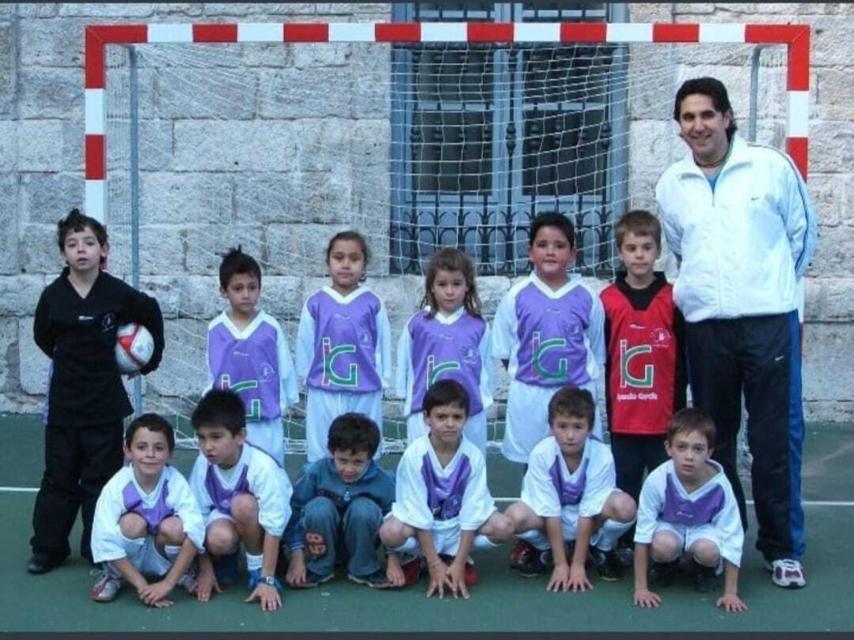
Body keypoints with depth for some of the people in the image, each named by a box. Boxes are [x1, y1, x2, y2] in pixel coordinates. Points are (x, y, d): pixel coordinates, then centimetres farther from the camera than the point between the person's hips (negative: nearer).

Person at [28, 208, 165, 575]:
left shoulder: (118, 293, -7)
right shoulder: (53, 296, -4)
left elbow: (152, 312, 11)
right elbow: (43, 337, 13)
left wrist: (151, 358, 11)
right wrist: (69, 358, 9)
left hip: (106, 405, -1)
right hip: (63, 403, 1)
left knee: (101, 479, 6)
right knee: (59, 478, 10)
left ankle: (99, 551, 15)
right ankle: (48, 548, 20)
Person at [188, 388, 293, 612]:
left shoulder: (262, 466, -32)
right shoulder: (203, 464, -21)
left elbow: (273, 528, -30)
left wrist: (267, 580, -32)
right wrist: (205, 570, -12)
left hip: (260, 525, -2)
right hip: (226, 519, 2)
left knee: (242, 503, -36)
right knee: (218, 539, -34)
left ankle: (257, 569, -12)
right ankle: (229, 557, 5)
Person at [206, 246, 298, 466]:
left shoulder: (271, 327, -6)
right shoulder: (215, 329, -2)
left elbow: (286, 369, 2)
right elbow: (211, 374, 8)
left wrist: (284, 401, 7)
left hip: (266, 421, -1)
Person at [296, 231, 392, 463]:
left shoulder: (373, 303, -3)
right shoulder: (315, 303, -2)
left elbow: (382, 345, 4)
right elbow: (305, 345, 6)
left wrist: (382, 380, 7)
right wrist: (307, 380, 11)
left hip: (365, 394, 0)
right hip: (323, 394, 1)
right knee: (321, 456, 10)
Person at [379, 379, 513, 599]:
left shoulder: (473, 456, -17)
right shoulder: (415, 455, -22)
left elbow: (471, 514, -16)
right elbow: (418, 514, -20)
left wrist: (458, 565, -21)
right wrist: (434, 565, -22)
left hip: (458, 524, 2)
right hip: (420, 524, -2)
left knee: (503, 527, -24)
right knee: (390, 532, -34)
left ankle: (455, 556, 2)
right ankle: (405, 556, 2)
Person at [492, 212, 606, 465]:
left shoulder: (587, 297, 1)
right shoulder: (516, 296, 0)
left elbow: (596, 352, 7)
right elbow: (504, 351, 4)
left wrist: (580, 377, 1)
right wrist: (527, 378, -2)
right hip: (530, 398, 0)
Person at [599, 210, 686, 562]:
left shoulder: (672, 300, 0)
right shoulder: (607, 301, 0)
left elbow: (682, 363, 3)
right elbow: (599, 363, 3)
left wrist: (679, 412, -1)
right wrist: (604, 411, 1)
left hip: (664, 420, 0)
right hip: (622, 421, 0)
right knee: (624, 491, 8)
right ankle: (624, 548, 18)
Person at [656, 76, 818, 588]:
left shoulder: (771, 166, 0)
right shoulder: (672, 184, 9)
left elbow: (802, 234, 10)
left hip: (769, 321, -3)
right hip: (705, 325, 3)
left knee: (776, 439, -1)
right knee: (714, 440, 10)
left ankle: (783, 549, 10)